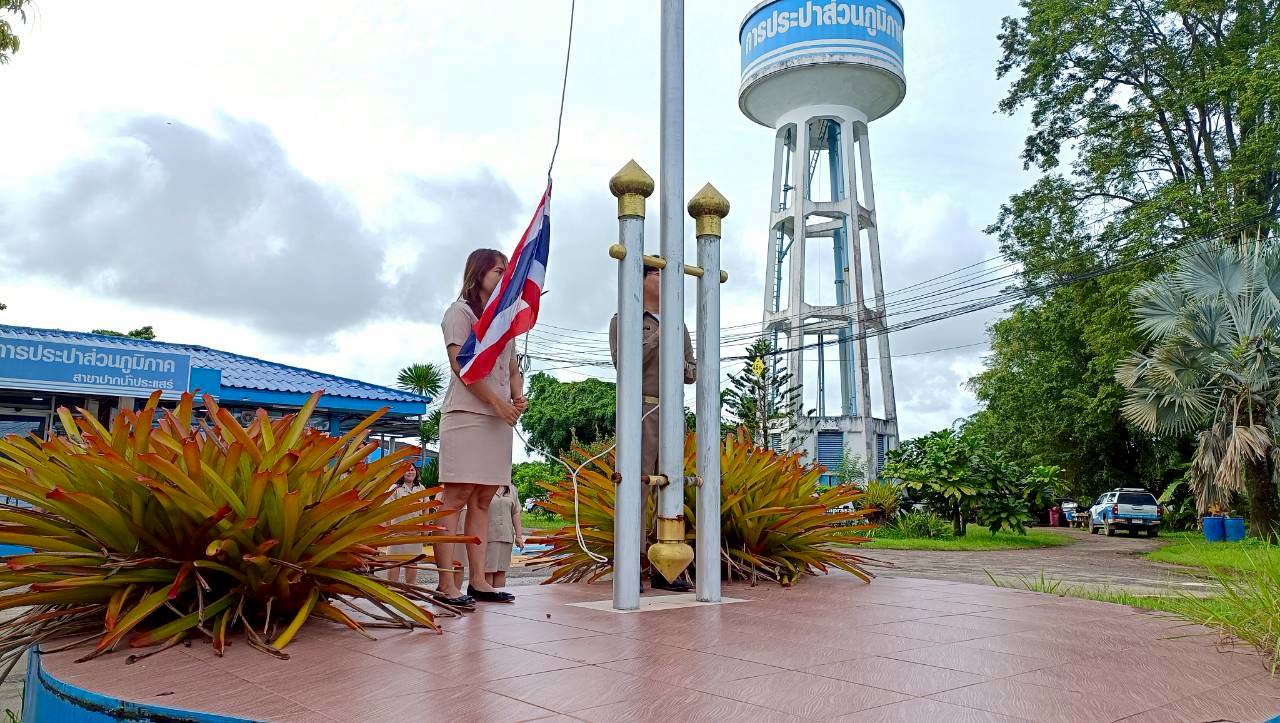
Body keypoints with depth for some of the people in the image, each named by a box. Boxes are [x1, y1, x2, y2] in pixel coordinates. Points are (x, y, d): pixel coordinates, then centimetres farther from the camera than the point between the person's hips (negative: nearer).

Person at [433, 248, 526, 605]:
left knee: (483, 500, 4)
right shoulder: (460, 312, 2)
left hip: (499, 419, 7)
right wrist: (499, 403, -13)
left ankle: (477, 580, 4)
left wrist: (519, 398, 0)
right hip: (466, 415, -7)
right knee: (457, 498, -11)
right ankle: (446, 584, -11)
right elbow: (462, 365, -9)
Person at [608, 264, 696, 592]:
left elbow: (693, 373, 20)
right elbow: (623, 362, -8)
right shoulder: (625, 319, 7)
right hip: (640, 409, -5)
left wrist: (680, 364, -2)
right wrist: (657, 336, -9)